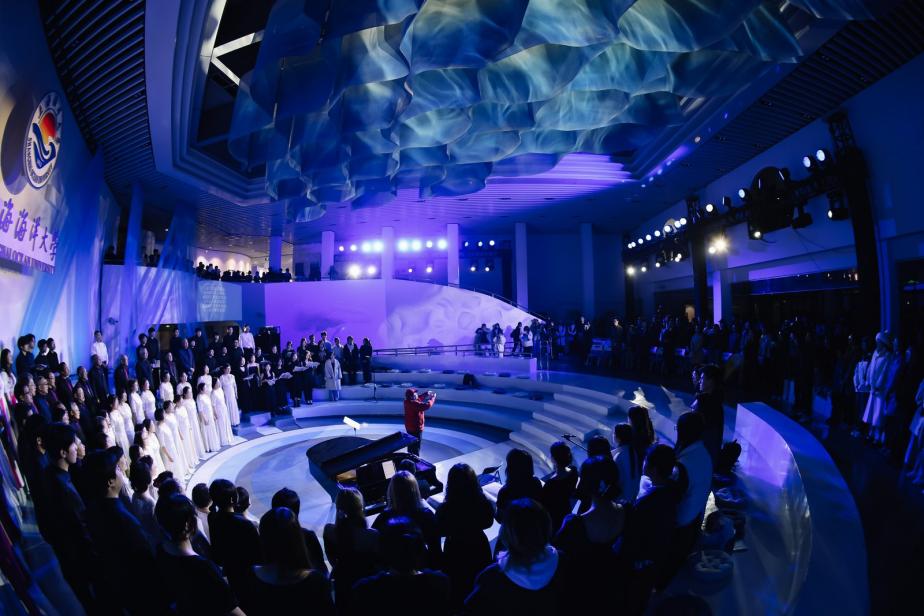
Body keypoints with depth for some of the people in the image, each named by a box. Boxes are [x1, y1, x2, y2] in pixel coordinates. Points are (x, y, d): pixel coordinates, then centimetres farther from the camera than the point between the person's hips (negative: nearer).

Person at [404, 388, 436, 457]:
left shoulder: (407, 402, -1)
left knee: (411, 444, 23)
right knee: (416, 446, 2)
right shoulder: (414, 404, -29)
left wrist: (426, 394, 8)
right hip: (416, 428, -9)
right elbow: (427, 405, -33)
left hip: (409, 427, 9)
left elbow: (418, 399, 17)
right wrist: (433, 398, -19)